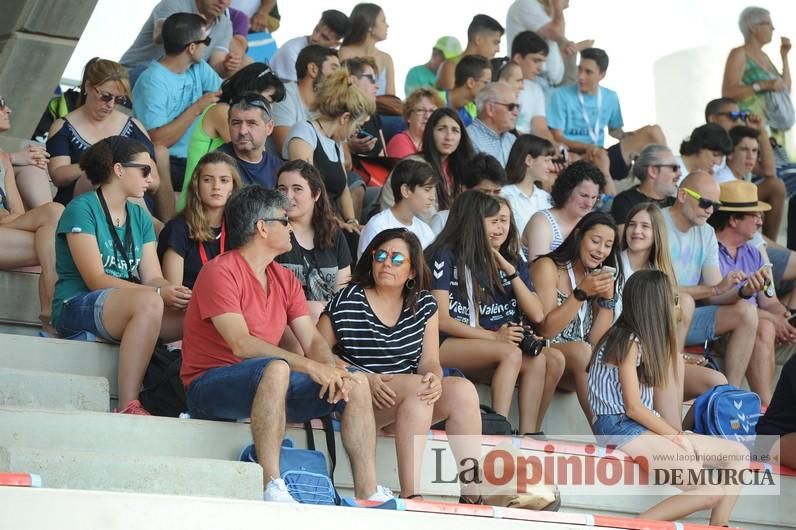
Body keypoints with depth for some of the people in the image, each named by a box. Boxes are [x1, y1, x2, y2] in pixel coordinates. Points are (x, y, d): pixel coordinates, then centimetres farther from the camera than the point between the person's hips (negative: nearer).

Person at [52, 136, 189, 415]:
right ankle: (128, 406, -37)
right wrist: (159, 293, -25)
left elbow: (153, 277, 6)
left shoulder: (139, 217, 16)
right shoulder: (82, 209, -6)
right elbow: (95, 279, -15)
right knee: (149, 302, -37)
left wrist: (176, 291, -18)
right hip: (76, 307, -7)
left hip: (128, 310, 7)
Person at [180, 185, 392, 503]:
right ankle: (271, 486, -41)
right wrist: (308, 365, -27)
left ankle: (367, 493, -8)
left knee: (356, 384, -3)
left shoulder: (285, 280, 14)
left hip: (266, 385, 8)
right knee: (276, 369, -38)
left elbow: (312, 340, 8)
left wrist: (330, 372, -15)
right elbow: (241, 344, -23)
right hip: (210, 387, -8)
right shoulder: (220, 272, -12)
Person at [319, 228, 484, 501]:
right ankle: (410, 496, -39)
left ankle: (472, 496, -24)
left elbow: (430, 361, 8)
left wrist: (434, 378, -18)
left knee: (463, 390, -20)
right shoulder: (347, 302, -4)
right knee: (417, 387, -32)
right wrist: (365, 379, -19)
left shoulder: (424, 305, 12)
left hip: (409, 399, 5)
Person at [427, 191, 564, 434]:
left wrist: (512, 273, 1)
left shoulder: (513, 261, 18)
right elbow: (441, 319, -8)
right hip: (448, 346, -6)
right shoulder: (446, 257, -1)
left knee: (553, 360, -19)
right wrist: (494, 336, -14)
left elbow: (537, 314, 11)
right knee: (511, 354, -32)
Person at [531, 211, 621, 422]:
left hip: (581, 365, 6)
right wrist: (582, 293, -19)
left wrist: (608, 298, -5)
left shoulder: (598, 277, 15)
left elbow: (596, 341, 7)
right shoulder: (548, 267, -4)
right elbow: (546, 330, -14)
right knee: (580, 351, -34)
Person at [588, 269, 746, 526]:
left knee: (738, 454, 5)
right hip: (620, 428, -10)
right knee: (712, 492, -21)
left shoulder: (640, 339, 17)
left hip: (641, 426, 10)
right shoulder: (628, 341, -11)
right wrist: (676, 437, -8)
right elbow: (633, 407, -14)